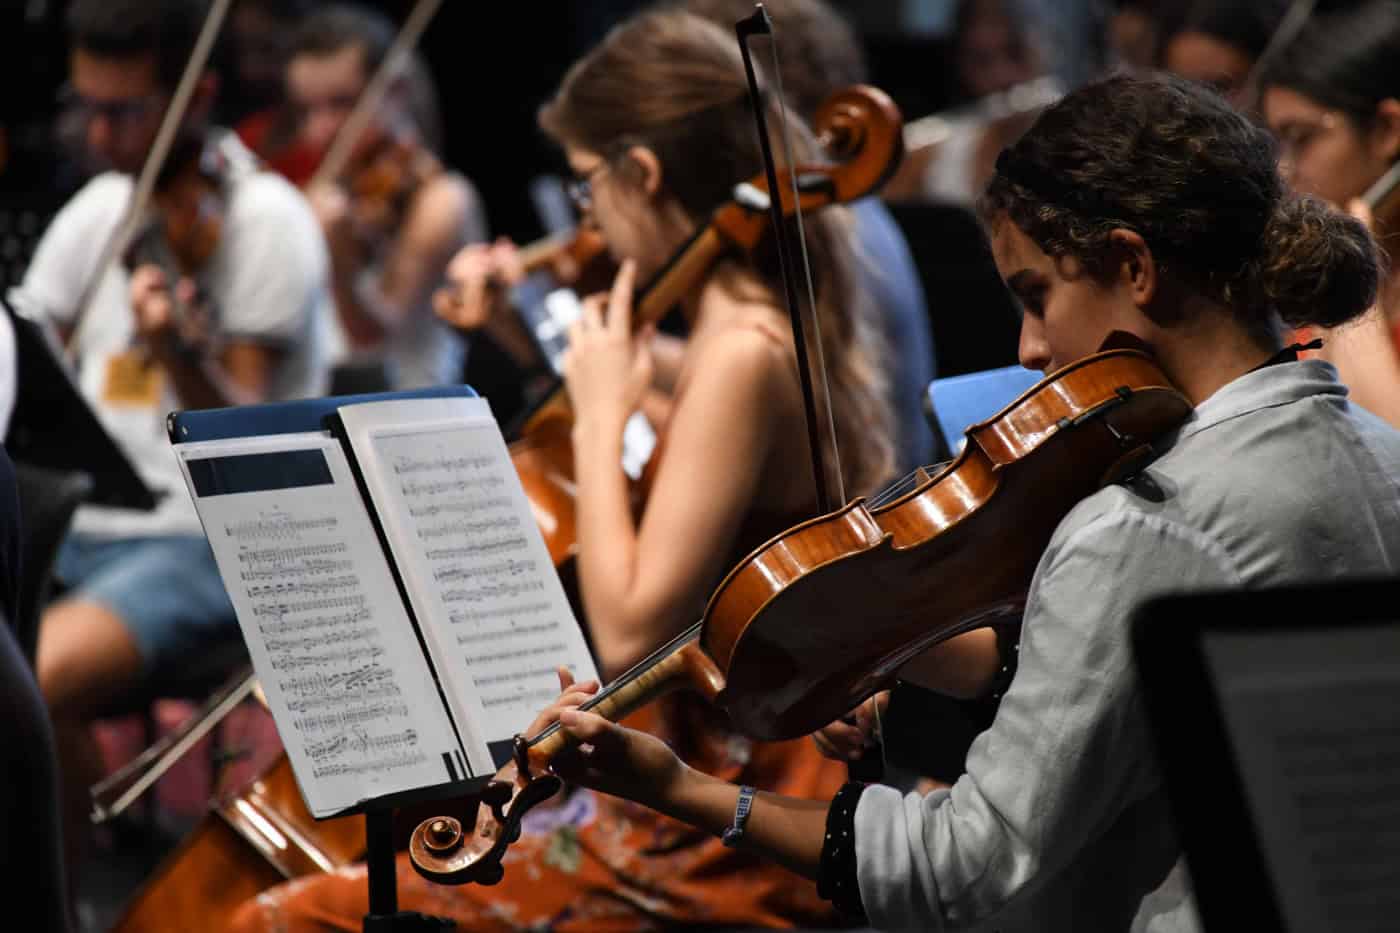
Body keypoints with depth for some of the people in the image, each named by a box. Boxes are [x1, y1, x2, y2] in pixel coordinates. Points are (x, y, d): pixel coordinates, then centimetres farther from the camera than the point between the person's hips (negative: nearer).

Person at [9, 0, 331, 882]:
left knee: (35, 683, -31)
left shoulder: (264, 221, -7)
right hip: (74, 528, 7)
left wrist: (179, 354, -31)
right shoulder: (98, 209, 13)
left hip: (209, 545, -7)